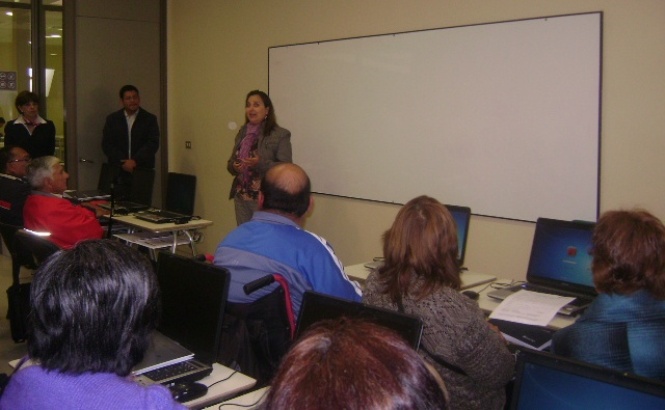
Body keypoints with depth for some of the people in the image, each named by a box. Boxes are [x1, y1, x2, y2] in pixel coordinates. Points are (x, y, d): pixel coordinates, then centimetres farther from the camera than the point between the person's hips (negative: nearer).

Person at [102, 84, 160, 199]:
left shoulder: (150, 119, 6)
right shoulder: (112, 119, 11)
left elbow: (153, 143, -3)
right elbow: (106, 144, 4)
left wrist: (135, 161, -14)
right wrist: (122, 162, -9)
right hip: (118, 172, 1)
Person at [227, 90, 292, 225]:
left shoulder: (280, 135, -5)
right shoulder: (242, 133, 13)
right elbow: (230, 162, 20)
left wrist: (261, 163, -23)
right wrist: (234, 167, -3)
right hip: (241, 197, 6)